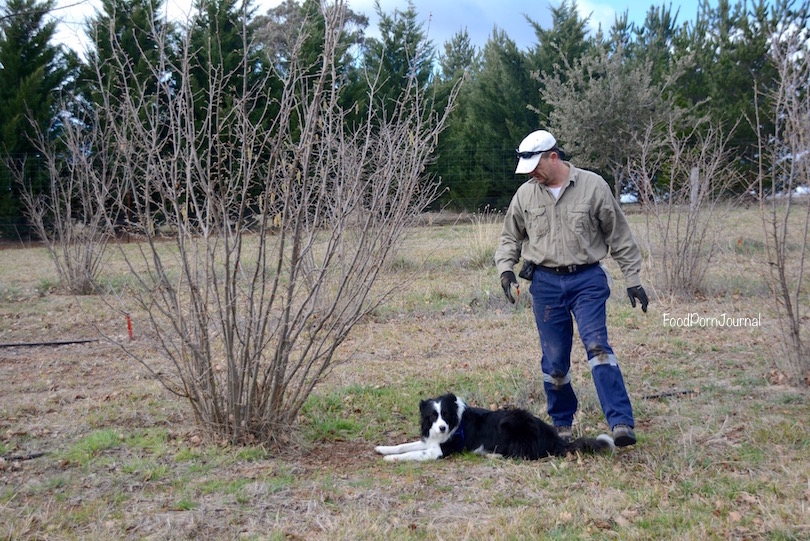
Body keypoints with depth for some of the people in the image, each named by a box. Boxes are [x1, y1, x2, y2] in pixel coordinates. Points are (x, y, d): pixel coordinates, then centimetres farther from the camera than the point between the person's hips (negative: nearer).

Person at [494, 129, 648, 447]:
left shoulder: (593, 186, -4)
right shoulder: (525, 194, 4)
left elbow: (620, 237, 3)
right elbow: (510, 237, 18)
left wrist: (633, 279, 3)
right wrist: (505, 269, -1)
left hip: (588, 280, -3)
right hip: (546, 283, 3)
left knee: (597, 346, -16)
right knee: (554, 359, 5)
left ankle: (621, 423, -17)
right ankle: (561, 424, 23)